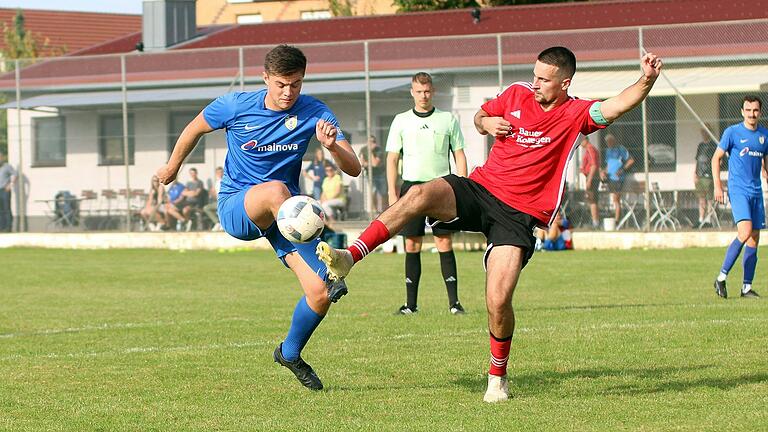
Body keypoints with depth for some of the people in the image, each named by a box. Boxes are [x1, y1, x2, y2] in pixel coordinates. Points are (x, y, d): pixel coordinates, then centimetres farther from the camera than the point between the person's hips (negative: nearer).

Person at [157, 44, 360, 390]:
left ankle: (290, 353, 17)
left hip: (284, 212, 3)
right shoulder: (236, 106, -11)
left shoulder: (314, 113, -10)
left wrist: (332, 147, -38)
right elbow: (195, 129, 10)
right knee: (274, 190, -40)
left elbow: (353, 169, -17)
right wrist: (172, 167, 24)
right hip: (235, 207, -3)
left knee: (320, 294, -13)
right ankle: (328, 269, -45)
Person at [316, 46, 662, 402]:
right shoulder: (516, 94, 6)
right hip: (479, 188, 3)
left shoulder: (575, 114, -5)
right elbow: (481, 116, 24)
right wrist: (486, 122, 0)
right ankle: (348, 258, -30)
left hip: (518, 214, -3)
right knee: (420, 195, -29)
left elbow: (617, 106, -22)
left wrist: (646, 81, -39)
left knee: (498, 302, -14)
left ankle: (498, 377, 12)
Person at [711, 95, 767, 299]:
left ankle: (747, 287, 9)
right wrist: (718, 186, -8)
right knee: (745, 231, -22)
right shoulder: (732, 132, -4)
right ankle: (722, 277, -13)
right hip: (738, 189, -5)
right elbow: (716, 158, 0)